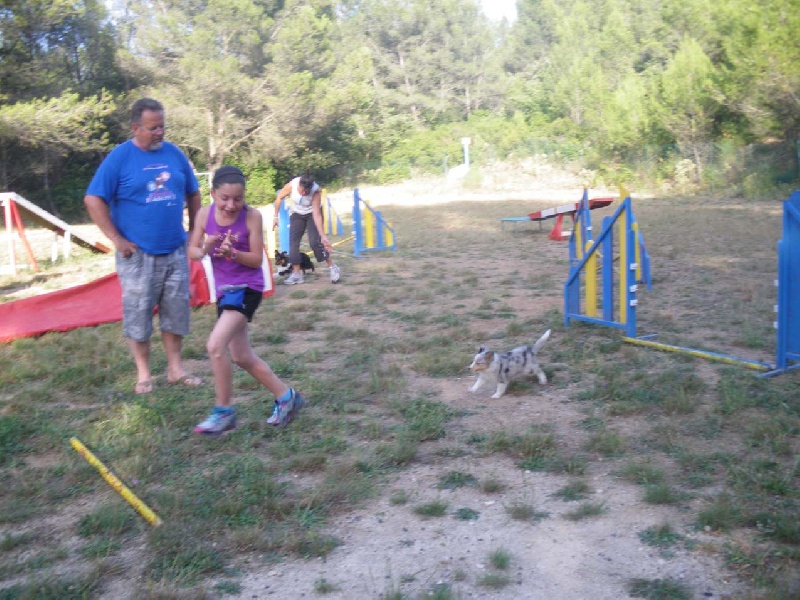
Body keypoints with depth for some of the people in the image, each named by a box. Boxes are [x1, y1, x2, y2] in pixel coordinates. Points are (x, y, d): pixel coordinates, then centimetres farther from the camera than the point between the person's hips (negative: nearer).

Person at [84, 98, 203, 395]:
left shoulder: (175, 154, 6)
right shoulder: (119, 157, -6)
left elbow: (193, 194, 17)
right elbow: (93, 200, -8)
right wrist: (117, 239, -10)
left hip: (175, 251, 4)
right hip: (138, 254, -4)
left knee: (176, 311, 8)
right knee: (138, 312, 2)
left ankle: (175, 369, 20)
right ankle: (143, 373, 15)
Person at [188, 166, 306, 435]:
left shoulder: (252, 216, -14)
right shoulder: (204, 214, -3)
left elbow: (257, 260, -10)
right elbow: (192, 251, 4)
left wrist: (232, 253, -27)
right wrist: (205, 250, -18)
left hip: (247, 288, -6)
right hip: (224, 289, 6)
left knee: (215, 346, -20)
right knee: (242, 357, 13)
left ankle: (224, 412, -4)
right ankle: (286, 396, 29)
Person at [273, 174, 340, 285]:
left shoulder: (316, 192, -35)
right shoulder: (291, 185, -31)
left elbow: (317, 215, -38)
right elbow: (279, 198, -11)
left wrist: (323, 236, -45)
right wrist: (276, 216, -9)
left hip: (312, 213, -3)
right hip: (296, 214, 3)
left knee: (315, 241, -16)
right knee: (293, 242, -4)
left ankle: (332, 267, -1)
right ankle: (297, 273, 5)